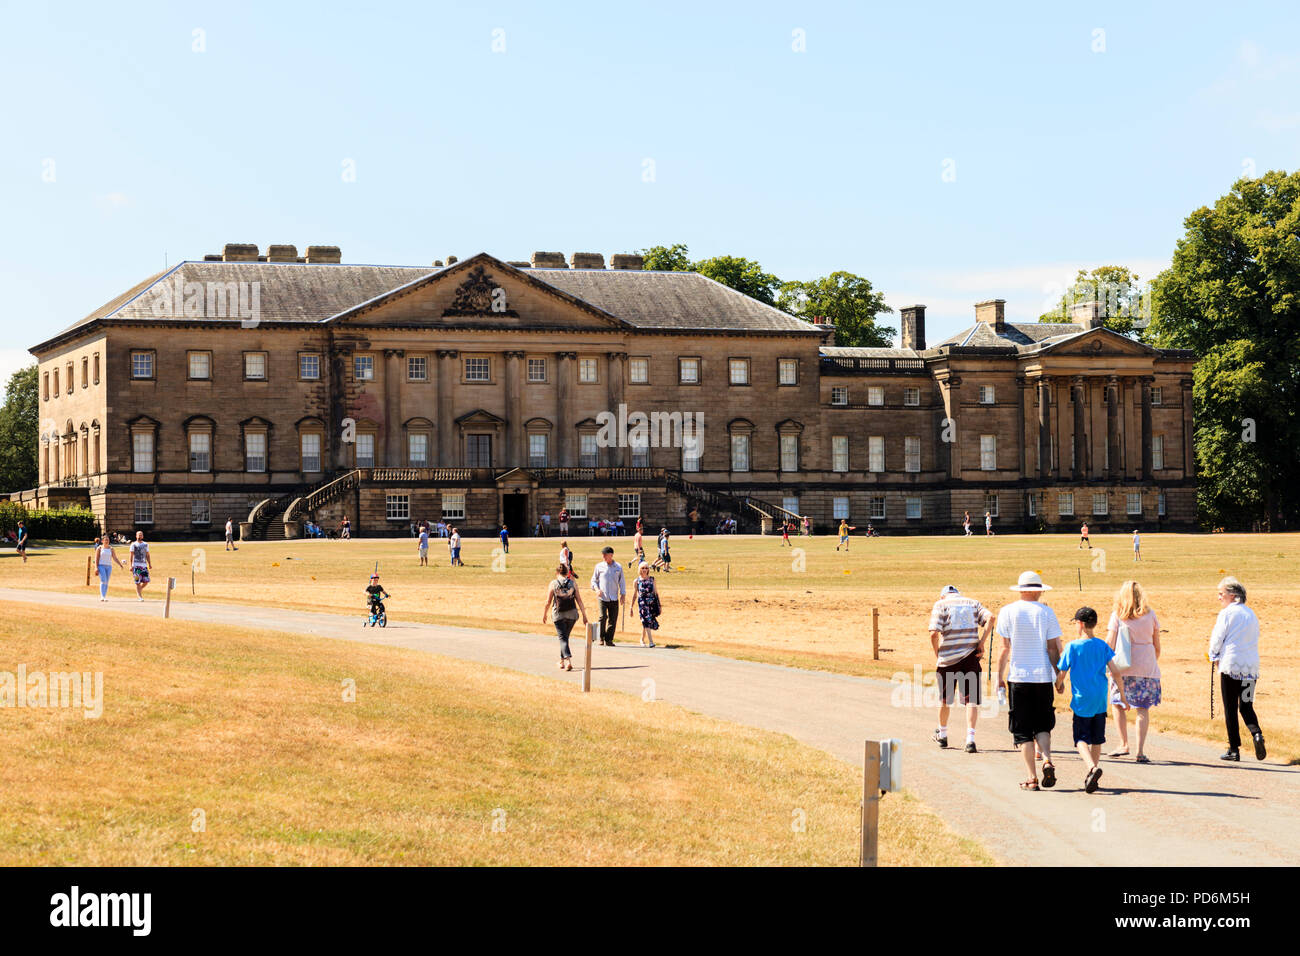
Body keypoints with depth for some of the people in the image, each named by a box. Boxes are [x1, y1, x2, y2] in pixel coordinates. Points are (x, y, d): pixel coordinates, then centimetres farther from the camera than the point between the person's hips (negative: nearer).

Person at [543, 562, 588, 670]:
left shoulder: (553, 584, -3)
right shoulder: (572, 583, 2)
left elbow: (548, 602, -2)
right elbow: (579, 601, 0)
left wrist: (544, 615, 13)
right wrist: (584, 616, 4)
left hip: (558, 615, -3)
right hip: (572, 614, 3)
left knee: (563, 639, -1)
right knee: (565, 637, 21)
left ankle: (568, 660, -20)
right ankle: (562, 661, 30)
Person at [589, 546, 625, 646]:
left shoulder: (618, 567, 8)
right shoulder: (599, 566, 5)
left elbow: (622, 582, 13)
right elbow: (594, 580, 12)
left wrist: (623, 594, 5)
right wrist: (596, 589, -7)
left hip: (614, 598, 1)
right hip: (602, 597, -1)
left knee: (613, 619, -1)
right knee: (603, 617, -14)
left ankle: (609, 640, 10)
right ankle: (601, 638, 1)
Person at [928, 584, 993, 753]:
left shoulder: (940, 604, 4)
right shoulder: (973, 603, 13)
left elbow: (934, 633, -9)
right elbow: (990, 618, -6)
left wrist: (937, 655, 4)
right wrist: (981, 643, -4)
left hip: (947, 657, -1)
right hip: (970, 657, 1)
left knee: (944, 699, 16)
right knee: (971, 699, 0)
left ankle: (942, 735, 33)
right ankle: (970, 739, -14)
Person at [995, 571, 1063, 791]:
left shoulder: (1007, 612, -1)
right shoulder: (1047, 612, 1)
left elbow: (1004, 648, -1)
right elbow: (1053, 648, 0)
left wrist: (999, 677, 6)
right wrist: (1059, 677, 7)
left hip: (1018, 677, -1)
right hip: (1043, 676, 1)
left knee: (1023, 731, 3)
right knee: (1042, 725, 14)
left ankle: (1032, 778, -2)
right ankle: (1047, 760, -11)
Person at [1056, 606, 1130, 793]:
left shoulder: (1072, 647, -7)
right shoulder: (1102, 646, 3)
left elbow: (1061, 674, -3)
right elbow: (1115, 672, -1)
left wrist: (1059, 686, 20)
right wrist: (1122, 696, 8)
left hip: (1081, 701, -4)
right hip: (1100, 701, 4)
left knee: (1081, 739, 1)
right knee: (1096, 739, 15)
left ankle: (1092, 767, -25)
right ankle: (1091, 777, 20)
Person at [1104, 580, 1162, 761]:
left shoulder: (1117, 615, -1)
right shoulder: (1150, 615, 5)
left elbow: (1110, 644, -4)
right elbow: (1157, 646, 9)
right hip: (1147, 668, 1)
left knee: (1118, 704, 15)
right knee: (1143, 709, 3)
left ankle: (1124, 744, 13)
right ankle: (1140, 750, -4)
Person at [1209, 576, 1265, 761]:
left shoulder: (1226, 614, -6)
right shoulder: (1252, 614, 12)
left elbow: (1217, 639, -6)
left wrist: (1214, 657, 14)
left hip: (1231, 665, -5)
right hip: (1251, 667, 5)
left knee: (1230, 709, 2)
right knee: (1246, 706, 12)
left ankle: (1234, 749, 2)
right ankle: (1256, 733, -15)